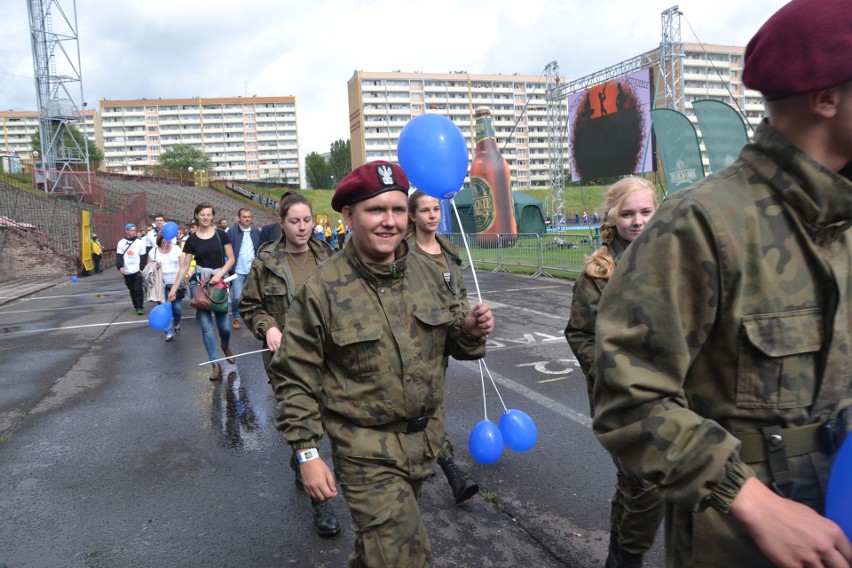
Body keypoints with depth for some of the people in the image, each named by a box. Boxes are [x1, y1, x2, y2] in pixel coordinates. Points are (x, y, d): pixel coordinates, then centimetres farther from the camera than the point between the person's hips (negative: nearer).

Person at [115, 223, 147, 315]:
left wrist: (142, 268, -5)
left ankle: (140, 307, -4)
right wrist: (120, 267, -14)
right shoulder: (121, 243, 4)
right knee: (132, 290, 10)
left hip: (137, 270, -2)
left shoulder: (140, 241, 2)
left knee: (138, 289, -7)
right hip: (127, 272, 2)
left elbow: (143, 256, 2)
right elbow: (119, 256, 0)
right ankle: (136, 307, 19)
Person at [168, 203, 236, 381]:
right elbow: (184, 266, 4)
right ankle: (215, 364, 10)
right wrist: (174, 288, 1)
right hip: (200, 282, 1)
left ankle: (226, 346, 36)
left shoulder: (221, 235, -1)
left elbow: (231, 259, 1)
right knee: (206, 325, 0)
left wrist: (220, 273, -15)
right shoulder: (192, 240, 1)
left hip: (219, 281, -1)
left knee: (224, 325, 1)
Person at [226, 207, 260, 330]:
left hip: (253, 270, 3)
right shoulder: (232, 231, -5)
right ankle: (236, 318, 18)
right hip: (238, 270, -2)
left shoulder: (256, 231, 5)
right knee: (236, 297, -1)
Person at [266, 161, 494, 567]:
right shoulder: (322, 289, -16)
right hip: (367, 452, -5)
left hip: (424, 440, 5)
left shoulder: (425, 271, -2)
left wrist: (470, 329, -13)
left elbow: (449, 338, 10)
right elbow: (294, 377, -11)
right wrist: (307, 453, -13)